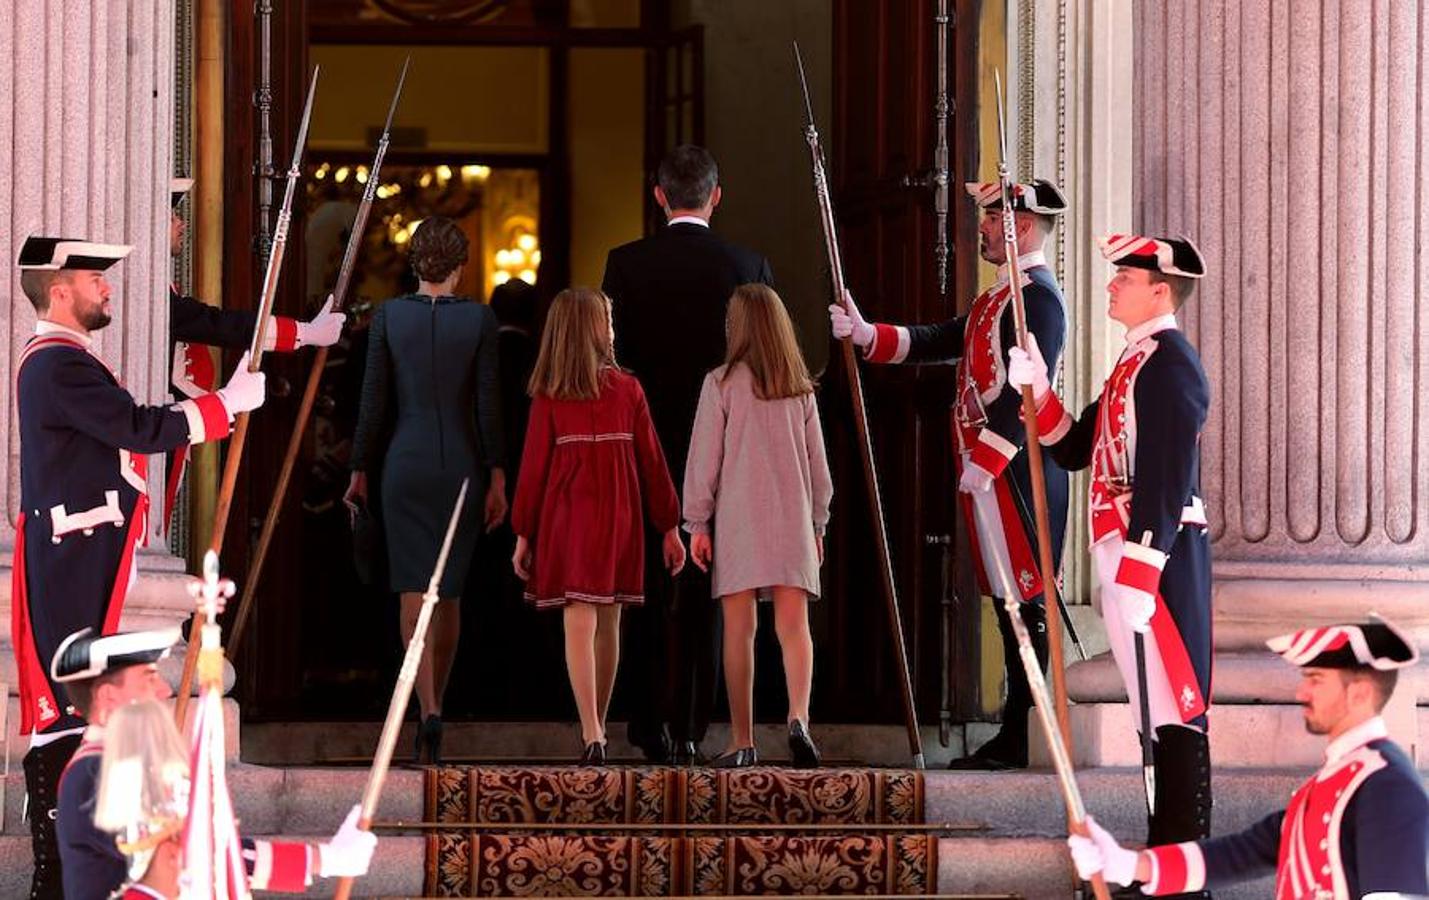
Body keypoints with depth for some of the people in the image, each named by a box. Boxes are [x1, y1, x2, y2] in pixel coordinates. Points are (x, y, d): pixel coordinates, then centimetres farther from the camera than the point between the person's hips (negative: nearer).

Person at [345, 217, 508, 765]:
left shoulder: (387, 317, -3)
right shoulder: (480, 319, -4)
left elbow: (374, 402, -1)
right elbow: (488, 405, -4)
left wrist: (360, 470, 9)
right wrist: (497, 478, 2)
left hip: (405, 464, -1)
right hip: (461, 467, 1)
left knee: (415, 593, -2)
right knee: (449, 593, 14)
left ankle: (428, 712, -19)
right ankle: (435, 709, 24)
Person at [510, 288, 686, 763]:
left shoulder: (548, 397, -3)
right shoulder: (628, 389, 0)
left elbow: (534, 467, -3)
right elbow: (652, 462, 3)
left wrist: (524, 534, 3)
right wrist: (669, 528, 10)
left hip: (568, 518, -2)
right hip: (620, 520, 2)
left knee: (579, 625, -7)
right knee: (608, 625, 13)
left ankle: (591, 735, -20)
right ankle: (598, 729, 23)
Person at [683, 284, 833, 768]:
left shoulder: (721, 384, -4)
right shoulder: (800, 390, 7)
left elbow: (703, 458, -2)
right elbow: (818, 462, 12)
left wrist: (697, 523, 4)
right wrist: (817, 523, 21)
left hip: (736, 520, -2)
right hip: (792, 520, 2)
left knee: (738, 629, 2)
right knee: (794, 625, -3)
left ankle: (742, 742, 4)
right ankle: (798, 716, -26)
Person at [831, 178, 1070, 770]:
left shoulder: (1036, 296, -13)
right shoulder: (1000, 297, 20)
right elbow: (939, 342, 23)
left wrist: (985, 460, -22)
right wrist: (866, 335, 12)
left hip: (1013, 472, -10)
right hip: (989, 470, 10)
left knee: (1023, 599, -9)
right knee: (1011, 600, 10)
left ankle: (1020, 738, -9)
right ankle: (1015, 735, 13)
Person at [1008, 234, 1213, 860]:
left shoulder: (1170, 363, -12)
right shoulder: (1134, 363, 19)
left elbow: (1166, 479, -20)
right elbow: (1074, 450, 22)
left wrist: (1135, 575, -24)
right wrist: (1037, 391, 6)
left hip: (1156, 556, -10)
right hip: (1126, 557, 10)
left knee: (1174, 713, -8)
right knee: (1156, 712, 12)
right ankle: (1167, 855, 17)